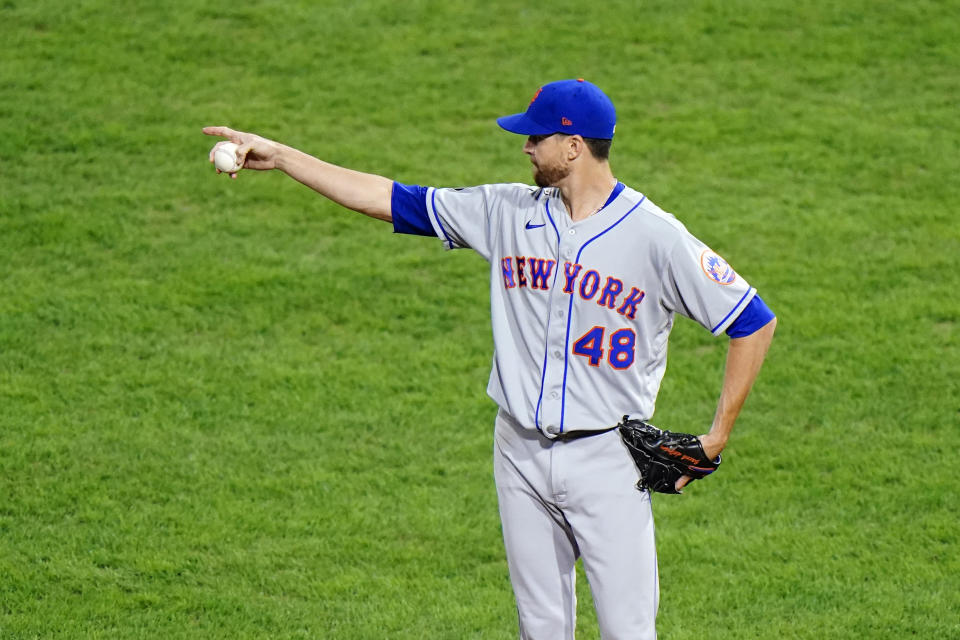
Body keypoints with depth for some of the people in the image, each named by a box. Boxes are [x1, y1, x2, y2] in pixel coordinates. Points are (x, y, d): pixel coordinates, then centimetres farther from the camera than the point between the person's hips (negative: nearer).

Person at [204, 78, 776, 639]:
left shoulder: (656, 236, -10)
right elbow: (392, 199, 7)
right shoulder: (508, 213, 4)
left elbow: (755, 323, -8)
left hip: (607, 458, -5)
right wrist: (280, 156, 5)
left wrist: (716, 439, -9)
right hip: (521, 454, 5)